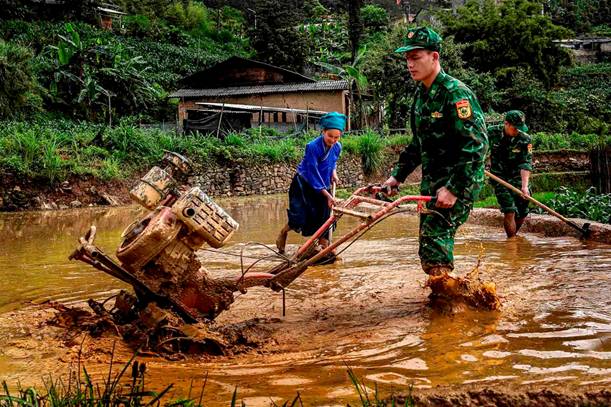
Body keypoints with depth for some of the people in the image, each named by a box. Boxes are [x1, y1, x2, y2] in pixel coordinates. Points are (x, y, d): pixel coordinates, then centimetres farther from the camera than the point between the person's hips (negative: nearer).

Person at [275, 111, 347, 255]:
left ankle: (324, 246, 17)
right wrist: (327, 195, -29)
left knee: (324, 216, 3)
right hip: (304, 184, -6)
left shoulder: (337, 147, -8)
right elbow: (313, 174, -27)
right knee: (300, 218, -12)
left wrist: (333, 172, -4)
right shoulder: (313, 147, -27)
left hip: (323, 185, 6)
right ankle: (283, 232, 19)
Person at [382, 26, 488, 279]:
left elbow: (477, 144, -24)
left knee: (435, 237, -15)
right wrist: (398, 175, 17)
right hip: (432, 181, 9)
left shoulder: (455, 93, -17)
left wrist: (454, 189, -26)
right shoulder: (421, 94, 11)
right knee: (429, 238, 13)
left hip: (459, 182, -9)